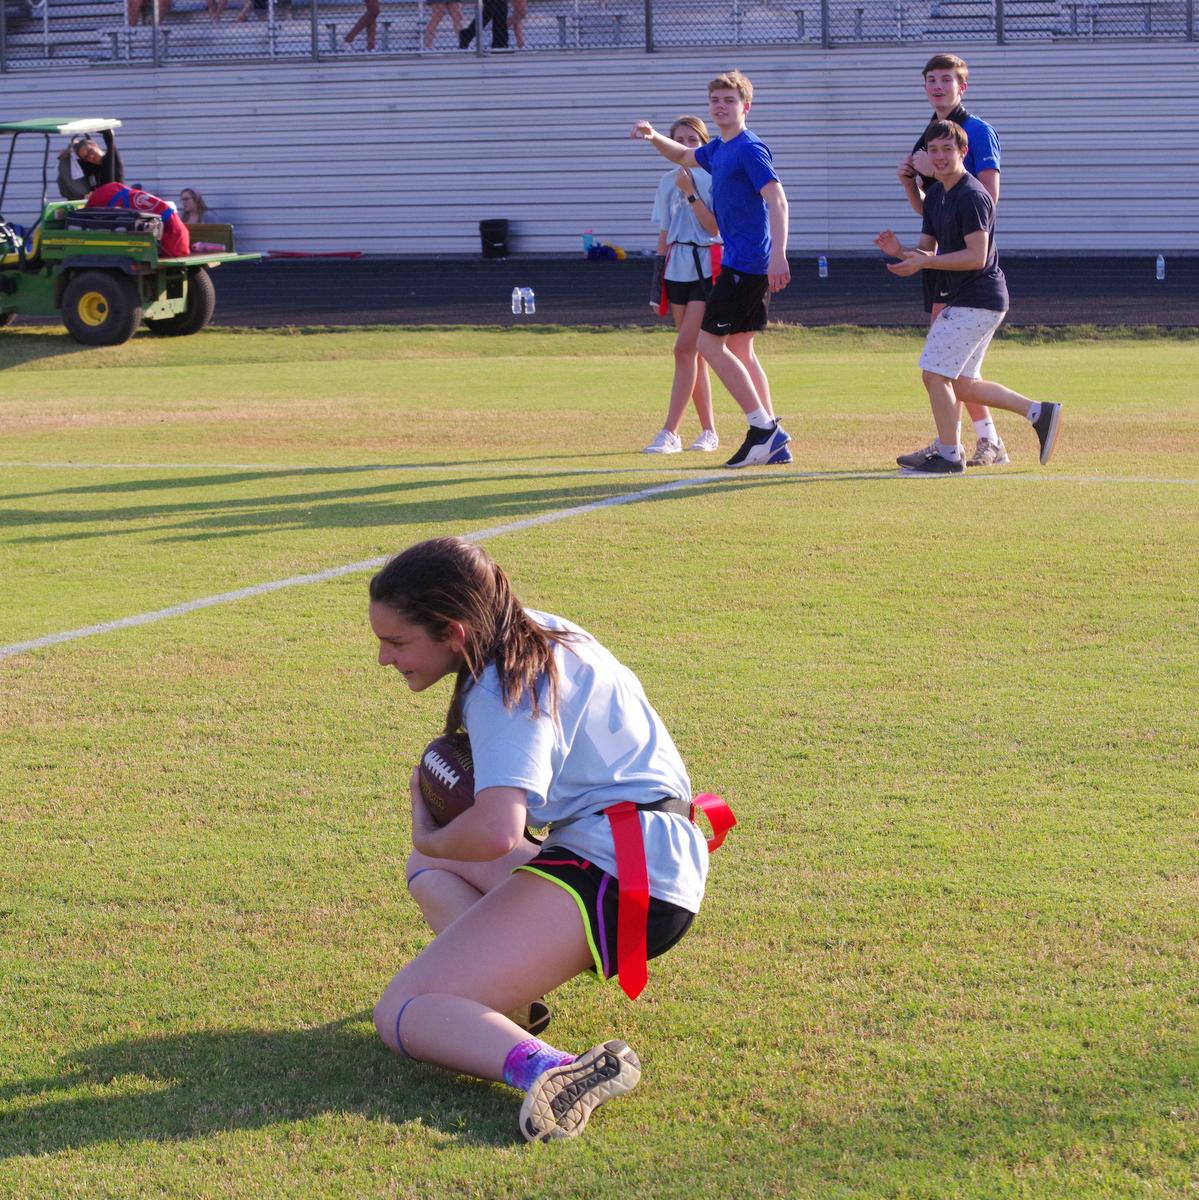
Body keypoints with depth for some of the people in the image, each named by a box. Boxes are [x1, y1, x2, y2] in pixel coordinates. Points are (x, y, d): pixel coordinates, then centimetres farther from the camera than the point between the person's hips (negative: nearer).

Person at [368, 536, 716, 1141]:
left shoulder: (505, 689, -15)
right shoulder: (539, 633, 13)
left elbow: (496, 833, -30)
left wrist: (429, 838, -6)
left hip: (614, 876, -11)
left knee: (399, 1015, -14)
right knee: (430, 870, 30)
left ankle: (547, 1069, -42)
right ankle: (506, 988, 0)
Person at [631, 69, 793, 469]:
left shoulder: (749, 149, -13)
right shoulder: (718, 150, 16)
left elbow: (777, 199, -23)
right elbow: (684, 156, 35)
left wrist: (778, 254, -35)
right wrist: (654, 137, 14)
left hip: (747, 264, -10)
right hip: (742, 262, 10)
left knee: (709, 342, -8)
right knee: (739, 350, 12)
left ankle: (764, 428, -8)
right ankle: (773, 443, 13)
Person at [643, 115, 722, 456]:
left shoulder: (712, 178, -3)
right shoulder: (668, 182, 12)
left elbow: (714, 227, -12)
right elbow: (664, 234, 15)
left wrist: (691, 193, -18)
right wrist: (657, 281, 12)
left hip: (706, 270, -6)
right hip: (677, 271, 6)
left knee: (685, 348, -14)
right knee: (694, 353, 7)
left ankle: (670, 433, -16)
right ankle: (708, 431, 13)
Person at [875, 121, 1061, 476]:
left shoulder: (971, 196, -17)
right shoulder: (936, 194, 13)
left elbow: (976, 257, -23)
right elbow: (926, 251, 14)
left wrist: (924, 262, -24)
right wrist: (900, 251, -7)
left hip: (977, 299, -10)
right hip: (960, 300, 10)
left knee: (934, 372, -10)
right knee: (962, 385, 13)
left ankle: (950, 456, -1)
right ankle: (1038, 412, 19)